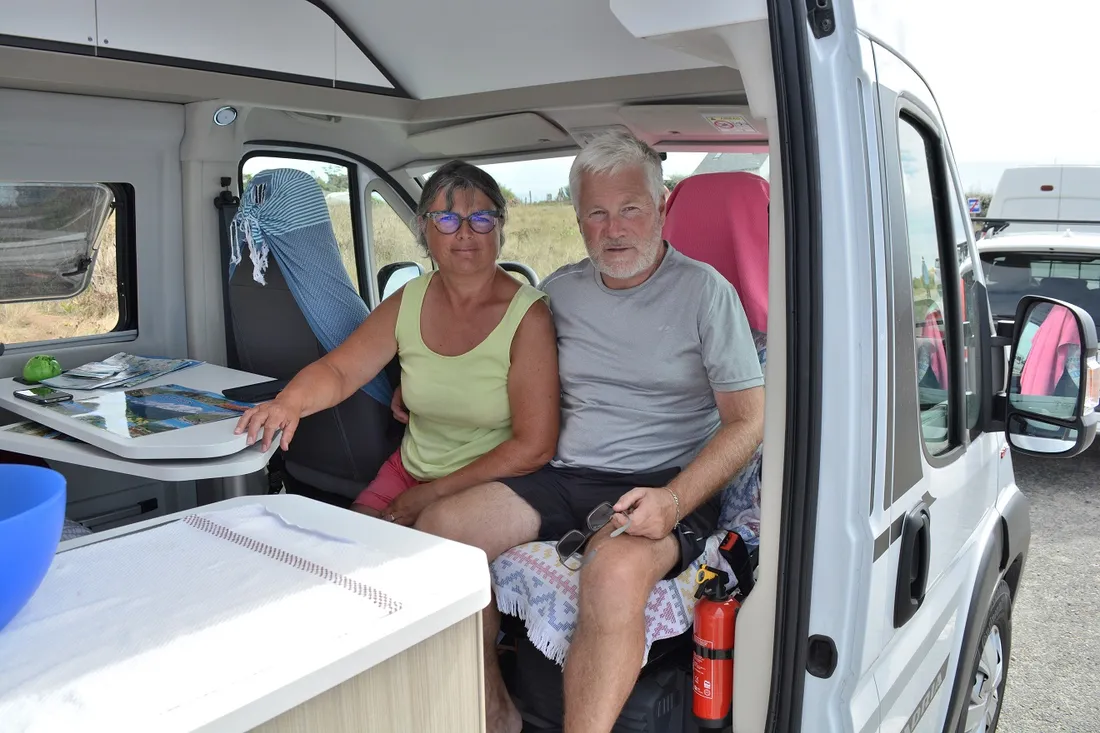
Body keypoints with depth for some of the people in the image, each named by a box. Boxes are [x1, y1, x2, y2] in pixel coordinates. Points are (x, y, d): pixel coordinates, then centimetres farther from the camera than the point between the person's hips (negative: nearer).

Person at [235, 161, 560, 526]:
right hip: (407, 473, 5)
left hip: (493, 487, -4)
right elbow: (337, 370, 0)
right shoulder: (408, 301, 1)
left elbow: (533, 447, -18)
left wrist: (434, 496, -15)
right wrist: (290, 400, -24)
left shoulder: (528, 317, -16)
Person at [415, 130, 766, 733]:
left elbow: (746, 422, -5)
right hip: (565, 479, 5)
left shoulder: (705, 291, -2)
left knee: (615, 569, -37)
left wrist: (673, 501, -20)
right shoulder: (560, 290, 12)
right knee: (439, 526, -14)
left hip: (667, 484, -5)